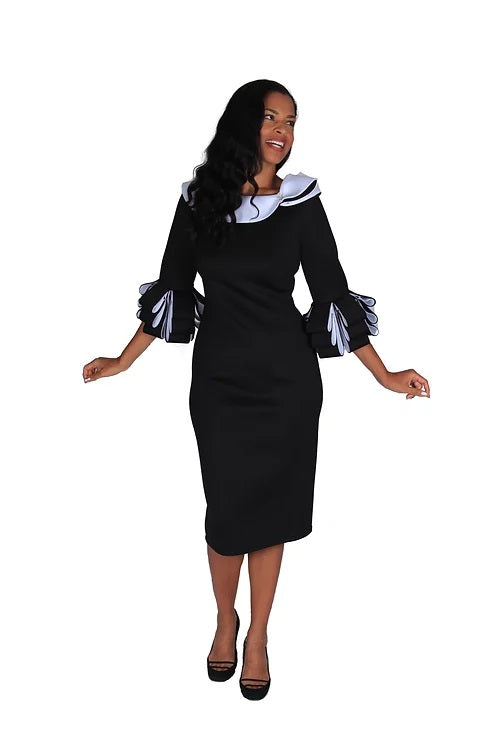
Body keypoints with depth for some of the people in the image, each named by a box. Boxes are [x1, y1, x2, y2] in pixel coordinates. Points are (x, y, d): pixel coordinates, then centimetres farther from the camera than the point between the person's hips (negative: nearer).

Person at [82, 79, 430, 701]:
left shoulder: (300, 201, -2)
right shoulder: (199, 199, 1)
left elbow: (332, 291, -2)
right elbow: (171, 288, 8)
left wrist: (384, 376, -6)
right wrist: (122, 362, 8)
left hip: (286, 376, 0)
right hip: (218, 376, 1)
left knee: (270, 507, 8)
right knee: (227, 507, 8)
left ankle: (258, 636, 27)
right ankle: (225, 621, 34)